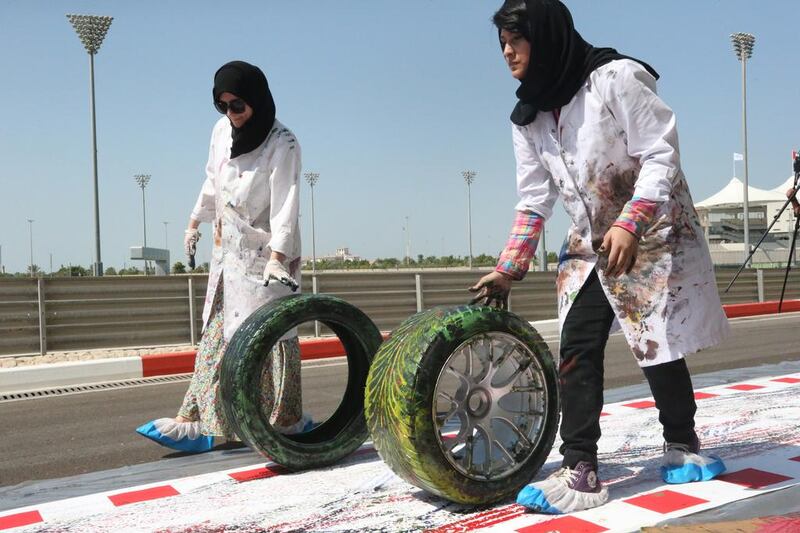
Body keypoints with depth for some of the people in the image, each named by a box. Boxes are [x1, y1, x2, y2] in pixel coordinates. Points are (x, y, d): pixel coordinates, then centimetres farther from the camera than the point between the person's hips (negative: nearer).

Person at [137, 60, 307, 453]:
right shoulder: (222, 131, 4)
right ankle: (199, 425, 16)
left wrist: (276, 257, -32)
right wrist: (195, 222, 24)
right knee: (215, 336, 9)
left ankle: (287, 425, 8)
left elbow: (284, 207, -22)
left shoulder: (282, 145, -15)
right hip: (227, 252, 7)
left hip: (265, 256, -7)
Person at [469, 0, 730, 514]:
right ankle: (581, 471, -5)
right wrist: (507, 270, 1)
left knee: (658, 347, -1)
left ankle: (683, 446, 24)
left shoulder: (617, 77, -16)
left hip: (653, 235, -5)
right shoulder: (529, 118, 4)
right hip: (590, 243, 6)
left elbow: (662, 154, -18)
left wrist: (629, 225, -30)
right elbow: (534, 201, 5)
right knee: (576, 352, -7)